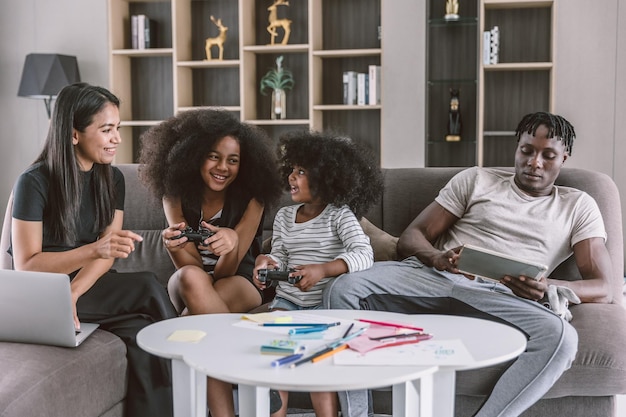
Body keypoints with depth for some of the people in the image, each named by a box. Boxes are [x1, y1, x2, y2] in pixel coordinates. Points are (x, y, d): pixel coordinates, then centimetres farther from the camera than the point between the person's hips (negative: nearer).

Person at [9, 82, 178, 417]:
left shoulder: (112, 179, 3)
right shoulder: (34, 182, -13)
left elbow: (107, 253, -3)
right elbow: (26, 266, -16)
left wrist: (72, 295, -23)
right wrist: (94, 250, -32)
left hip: (90, 287, 5)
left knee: (142, 334, -27)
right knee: (148, 287, -26)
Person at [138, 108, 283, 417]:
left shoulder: (251, 197, -13)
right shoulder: (176, 194, -8)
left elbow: (226, 271, -19)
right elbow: (190, 266, -16)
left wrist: (231, 244, -43)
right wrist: (175, 247, -40)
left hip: (240, 285, -2)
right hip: (188, 288, 2)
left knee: (198, 308, -37)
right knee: (191, 279, -36)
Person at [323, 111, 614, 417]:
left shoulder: (578, 206, 19)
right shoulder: (476, 179, 20)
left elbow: (601, 288, 8)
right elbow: (409, 237, 13)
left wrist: (548, 287, -15)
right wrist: (436, 258, -12)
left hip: (498, 297, -1)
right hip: (433, 277, 1)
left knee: (561, 337, -34)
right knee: (344, 289, -27)